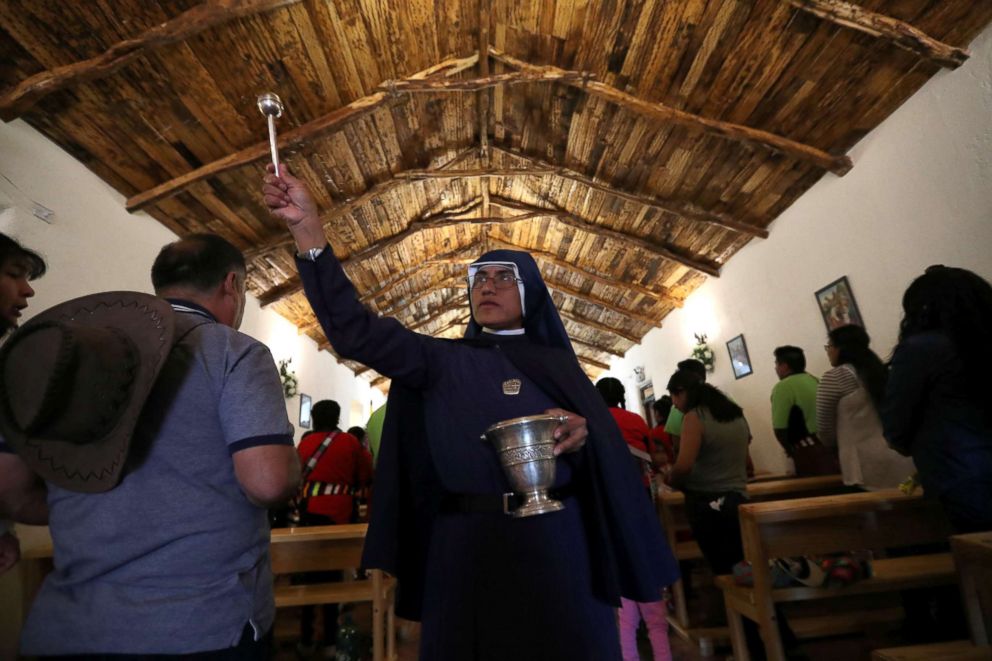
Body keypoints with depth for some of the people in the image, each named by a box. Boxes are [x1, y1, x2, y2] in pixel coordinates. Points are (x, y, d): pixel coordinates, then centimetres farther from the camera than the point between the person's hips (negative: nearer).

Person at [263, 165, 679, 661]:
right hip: (469, 545, 0)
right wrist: (307, 228, -16)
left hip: (555, 543, 1)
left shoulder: (559, 365, 6)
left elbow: (608, 454, 4)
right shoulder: (442, 362, 3)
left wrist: (581, 435, -20)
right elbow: (353, 328, -8)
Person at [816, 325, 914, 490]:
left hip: (869, 467, -6)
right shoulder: (880, 370, 13)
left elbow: (824, 429, -3)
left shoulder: (833, 377, -8)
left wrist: (837, 445, 17)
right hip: (903, 460, 7)